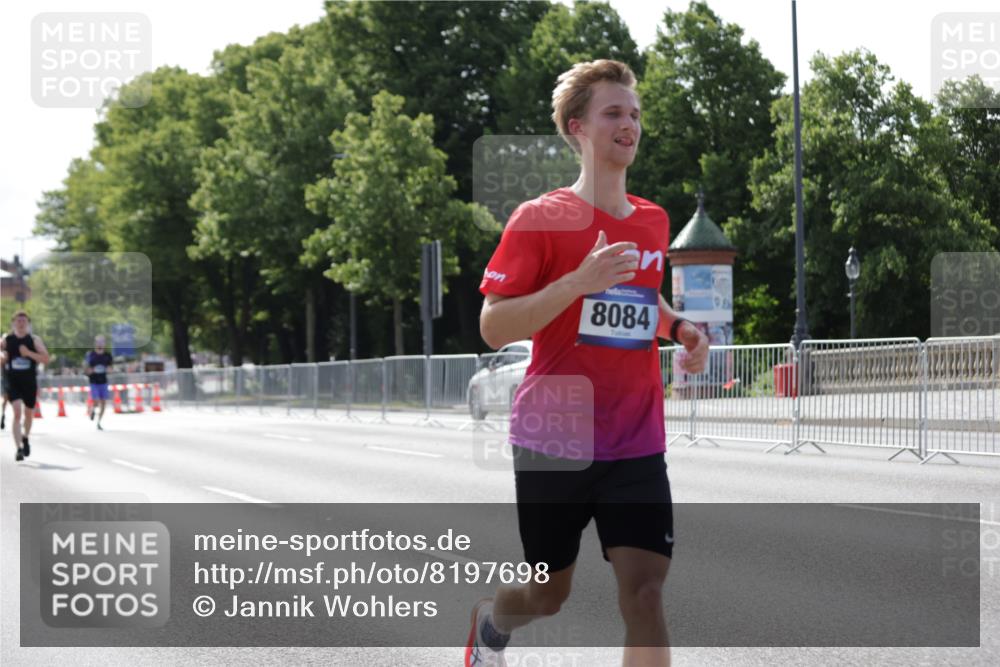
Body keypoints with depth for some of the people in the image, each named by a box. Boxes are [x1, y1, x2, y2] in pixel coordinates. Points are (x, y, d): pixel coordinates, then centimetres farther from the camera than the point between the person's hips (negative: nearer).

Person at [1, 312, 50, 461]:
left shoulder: (34, 340, -1)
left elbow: (46, 359, -9)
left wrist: (29, 353, -20)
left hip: (30, 381, 2)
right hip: (13, 381, -2)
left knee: (29, 413, 16)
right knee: (17, 412, -18)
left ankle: (25, 438, 46)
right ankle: (19, 448, -22)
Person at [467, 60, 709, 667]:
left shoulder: (654, 222, 9)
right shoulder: (539, 218, -7)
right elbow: (493, 328, -13)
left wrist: (679, 327, 6)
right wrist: (577, 282, -26)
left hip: (637, 445, 4)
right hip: (552, 440, -3)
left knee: (645, 592, -11)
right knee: (548, 595, 11)